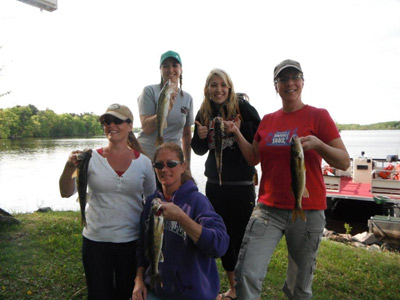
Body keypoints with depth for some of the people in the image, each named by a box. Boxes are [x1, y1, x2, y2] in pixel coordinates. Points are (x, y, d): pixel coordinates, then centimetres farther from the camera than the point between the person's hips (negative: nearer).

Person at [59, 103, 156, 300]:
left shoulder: (143, 162, -4)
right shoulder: (92, 159, -6)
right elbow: (66, 193, -12)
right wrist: (70, 168, -30)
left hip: (131, 240, 1)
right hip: (95, 240, -1)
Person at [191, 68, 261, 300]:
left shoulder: (242, 106, -7)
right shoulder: (203, 113, 6)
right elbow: (199, 150, 12)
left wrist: (241, 128, -23)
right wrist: (201, 137, -8)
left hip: (242, 183, -5)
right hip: (215, 183, 5)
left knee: (240, 236, -1)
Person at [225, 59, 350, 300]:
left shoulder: (318, 116, -2)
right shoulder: (268, 120, 11)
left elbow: (344, 162, -5)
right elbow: (253, 158, 16)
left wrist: (317, 145, -22)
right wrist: (237, 133, 5)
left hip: (308, 211, -2)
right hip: (269, 209, 3)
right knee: (246, 274, -11)